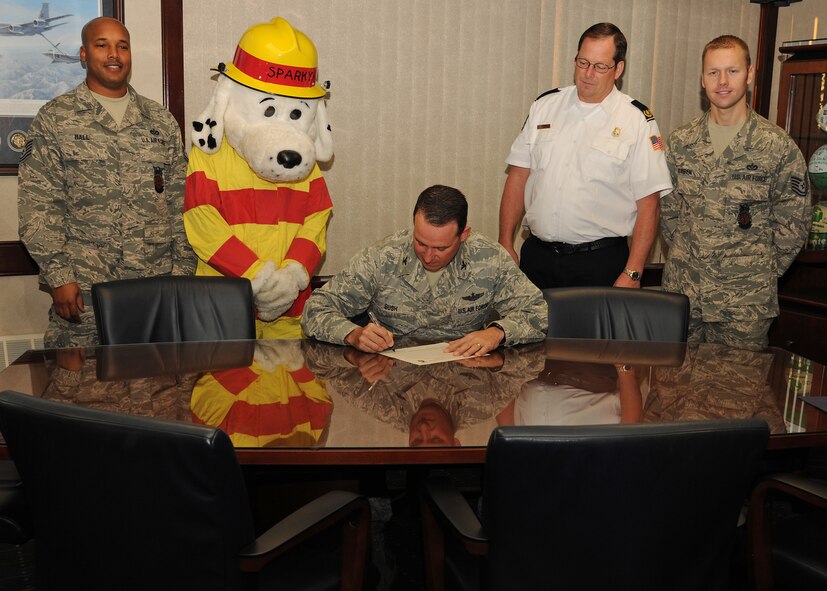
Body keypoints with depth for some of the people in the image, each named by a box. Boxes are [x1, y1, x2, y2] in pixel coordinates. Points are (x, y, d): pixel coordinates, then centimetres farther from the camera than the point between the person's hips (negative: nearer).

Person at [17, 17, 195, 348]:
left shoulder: (161, 120, 13)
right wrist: (58, 276, -10)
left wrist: (183, 270, 5)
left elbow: (180, 202, 11)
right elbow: (38, 206, -2)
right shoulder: (55, 119, 4)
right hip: (83, 290, -2)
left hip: (157, 286, 3)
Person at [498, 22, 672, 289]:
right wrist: (506, 245, 3)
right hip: (537, 255, 3)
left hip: (601, 261, -2)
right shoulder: (545, 106, 7)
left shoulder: (637, 121, -3)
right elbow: (518, 177, 8)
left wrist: (632, 274, -10)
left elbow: (647, 205, -5)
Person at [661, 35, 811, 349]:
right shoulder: (681, 141, 3)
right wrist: (682, 257, 7)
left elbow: (793, 224, -1)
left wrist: (763, 273, -1)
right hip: (681, 291, 3)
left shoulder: (779, 146, -6)